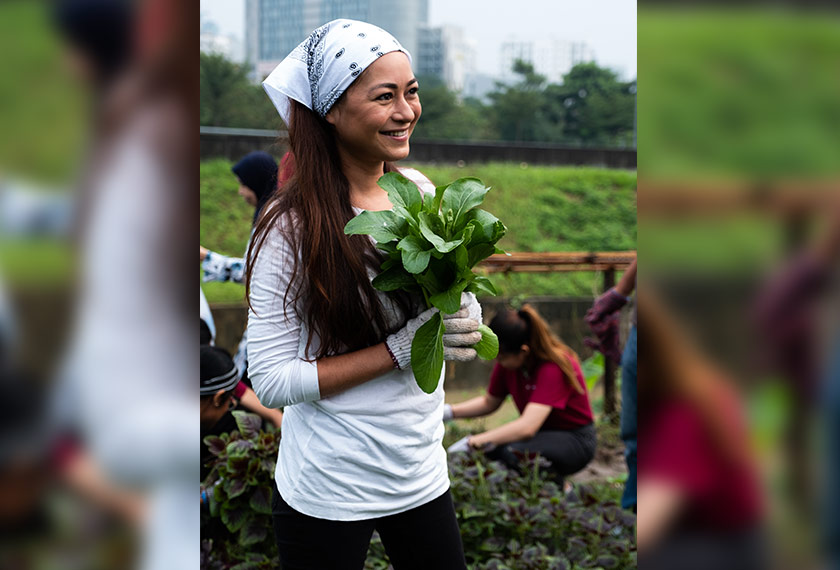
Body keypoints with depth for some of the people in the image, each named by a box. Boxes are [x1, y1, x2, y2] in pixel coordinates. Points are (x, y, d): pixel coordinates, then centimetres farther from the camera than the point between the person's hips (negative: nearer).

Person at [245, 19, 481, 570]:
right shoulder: (291, 226, -18)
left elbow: (456, 297, 12)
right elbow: (271, 380, -18)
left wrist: (464, 316, -12)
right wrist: (403, 347, -23)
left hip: (422, 475, 5)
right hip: (328, 493, -5)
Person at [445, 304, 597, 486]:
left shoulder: (554, 367, -28)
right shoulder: (507, 364, -7)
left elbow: (527, 427, -38)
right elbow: (490, 402, 12)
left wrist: (473, 442, -40)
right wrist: (448, 411, -4)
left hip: (574, 439, -6)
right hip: (540, 432, 7)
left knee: (512, 453, -33)